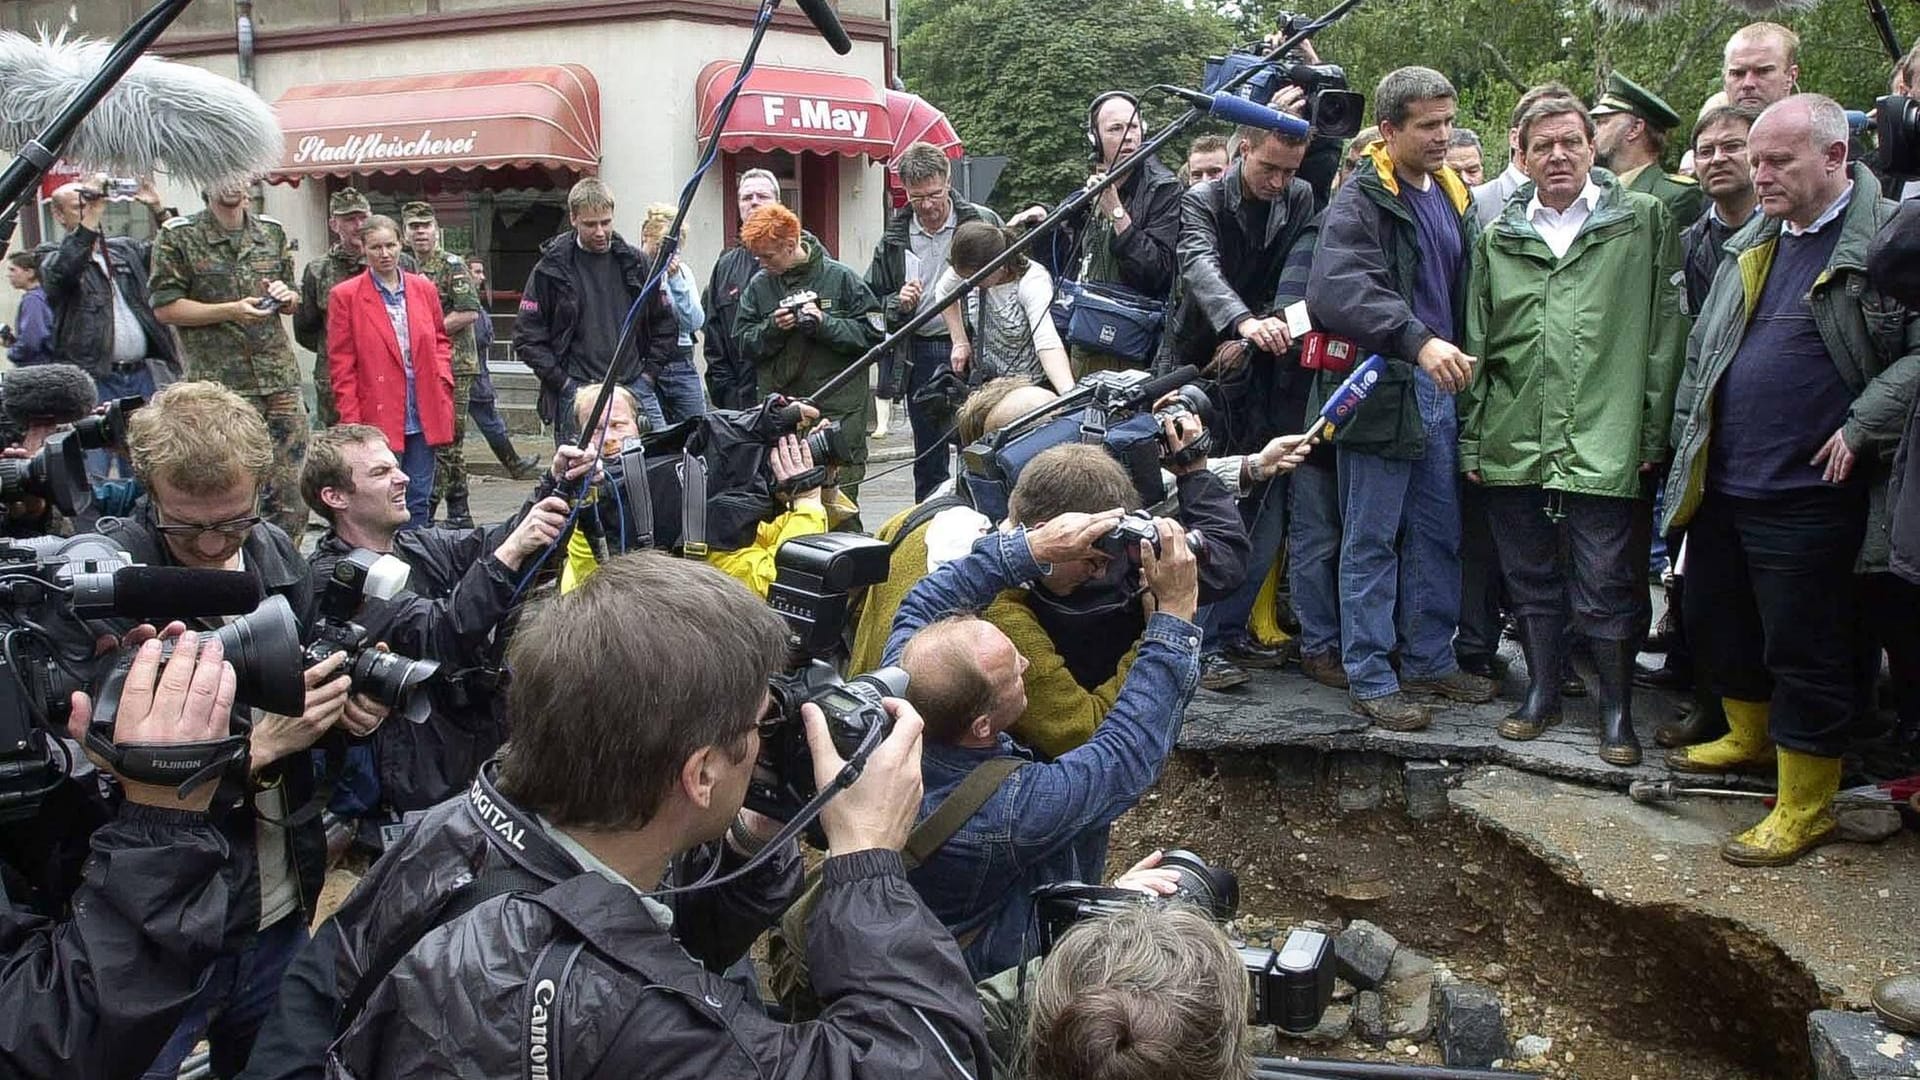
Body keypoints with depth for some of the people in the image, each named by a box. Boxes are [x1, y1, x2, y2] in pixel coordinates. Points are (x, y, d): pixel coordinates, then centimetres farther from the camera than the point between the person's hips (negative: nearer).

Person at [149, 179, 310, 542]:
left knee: (291, 497, 3)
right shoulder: (179, 236, 1)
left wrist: (285, 296, 0)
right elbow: (164, 308, -3)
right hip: (221, 386, -4)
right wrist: (231, 311, -13)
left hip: (281, 379, 4)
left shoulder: (272, 232, 14)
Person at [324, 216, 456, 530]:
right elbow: (341, 366, -2)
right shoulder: (345, 296, -1)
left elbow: (441, 340, 21)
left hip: (423, 417, 4)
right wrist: (351, 422, -8)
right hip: (378, 418, -4)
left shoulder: (424, 288, 10)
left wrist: (442, 379, 3)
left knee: (418, 501, 9)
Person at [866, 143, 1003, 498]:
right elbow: (872, 298, 14)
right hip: (920, 356, 3)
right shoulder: (894, 237, 7)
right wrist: (898, 303, -8)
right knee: (928, 461, 11)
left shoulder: (983, 222, -3)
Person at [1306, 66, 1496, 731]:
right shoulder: (1360, 203, -12)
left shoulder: (1453, 198, 14)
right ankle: (1368, 678, 10)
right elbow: (1335, 292, -28)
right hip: (1382, 388, -8)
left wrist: (1462, 357, 14)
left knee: (1439, 534, 15)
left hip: (1440, 385, 8)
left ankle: (1429, 660, 28)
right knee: (1372, 540, 1)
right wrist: (1418, 340, -37)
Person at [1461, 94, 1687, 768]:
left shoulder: (1644, 222, 3)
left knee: (1603, 584, 0)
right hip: (1513, 440, 3)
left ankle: (1617, 710, 14)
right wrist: (1471, 438, 9)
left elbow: (1666, 332, 1)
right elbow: (1477, 345, 13)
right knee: (1530, 578, 12)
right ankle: (1542, 693, 26)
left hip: (1603, 442, -3)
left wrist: (1654, 430, -3)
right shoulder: (1498, 239, 11)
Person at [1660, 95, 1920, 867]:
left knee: (1806, 652, 1)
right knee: (1718, 622, 20)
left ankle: (1806, 807, 15)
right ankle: (1751, 737, 44)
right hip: (1722, 485, 8)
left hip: (1808, 496, -7)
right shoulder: (1751, 244, 13)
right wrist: (1686, 439, 14)